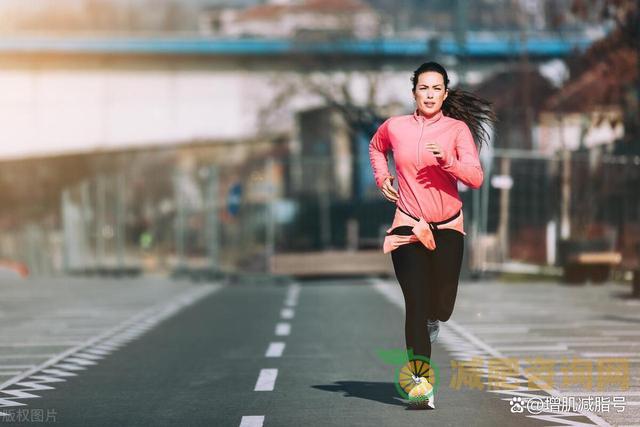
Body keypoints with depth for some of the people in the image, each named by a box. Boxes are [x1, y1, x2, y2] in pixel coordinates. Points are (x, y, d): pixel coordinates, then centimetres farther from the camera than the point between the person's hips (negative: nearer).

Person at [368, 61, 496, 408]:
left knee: (441, 307, 3)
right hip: (408, 227, 0)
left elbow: (476, 178, -13)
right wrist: (382, 178, 12)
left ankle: (432, 319, 42)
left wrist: (447, 160, -29)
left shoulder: (458, 129, -4)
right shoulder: (395, 127, 2)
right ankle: (421, 380, -9)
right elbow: (376, 147, 26)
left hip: (448, 228, 0)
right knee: (416, 304, -11)